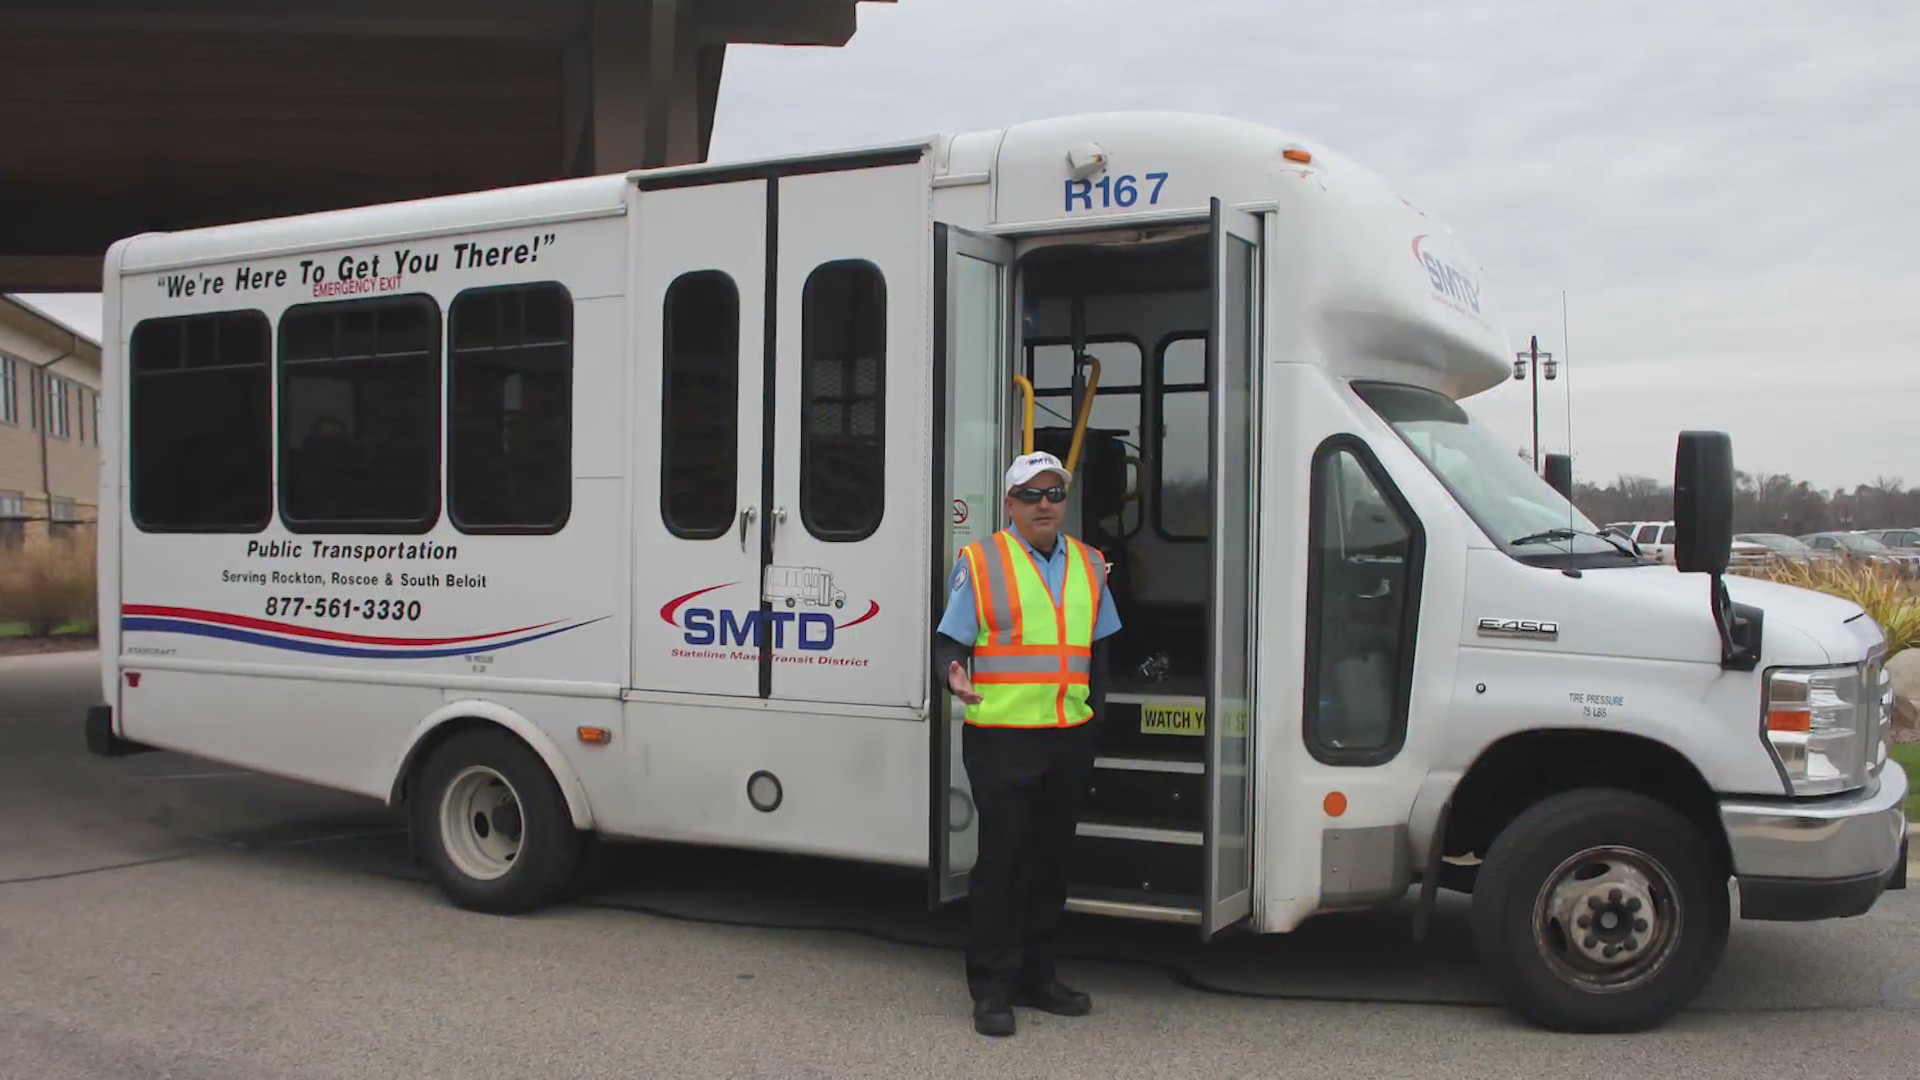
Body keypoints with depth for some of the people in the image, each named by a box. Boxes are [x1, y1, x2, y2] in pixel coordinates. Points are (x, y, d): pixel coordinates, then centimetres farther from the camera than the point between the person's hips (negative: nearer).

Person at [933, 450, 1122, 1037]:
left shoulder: (1089, 564, 13)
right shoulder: (979, 563, -2)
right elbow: (949, 639, -3)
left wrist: (1092, 707, 14)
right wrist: (955, 676, -24)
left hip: (1070, 738, 5)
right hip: (1001, 736, -5)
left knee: (1051, 858, 12)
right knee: (1003, 860, -4)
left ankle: (1037, 976, 25)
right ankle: (992, 989, 7)